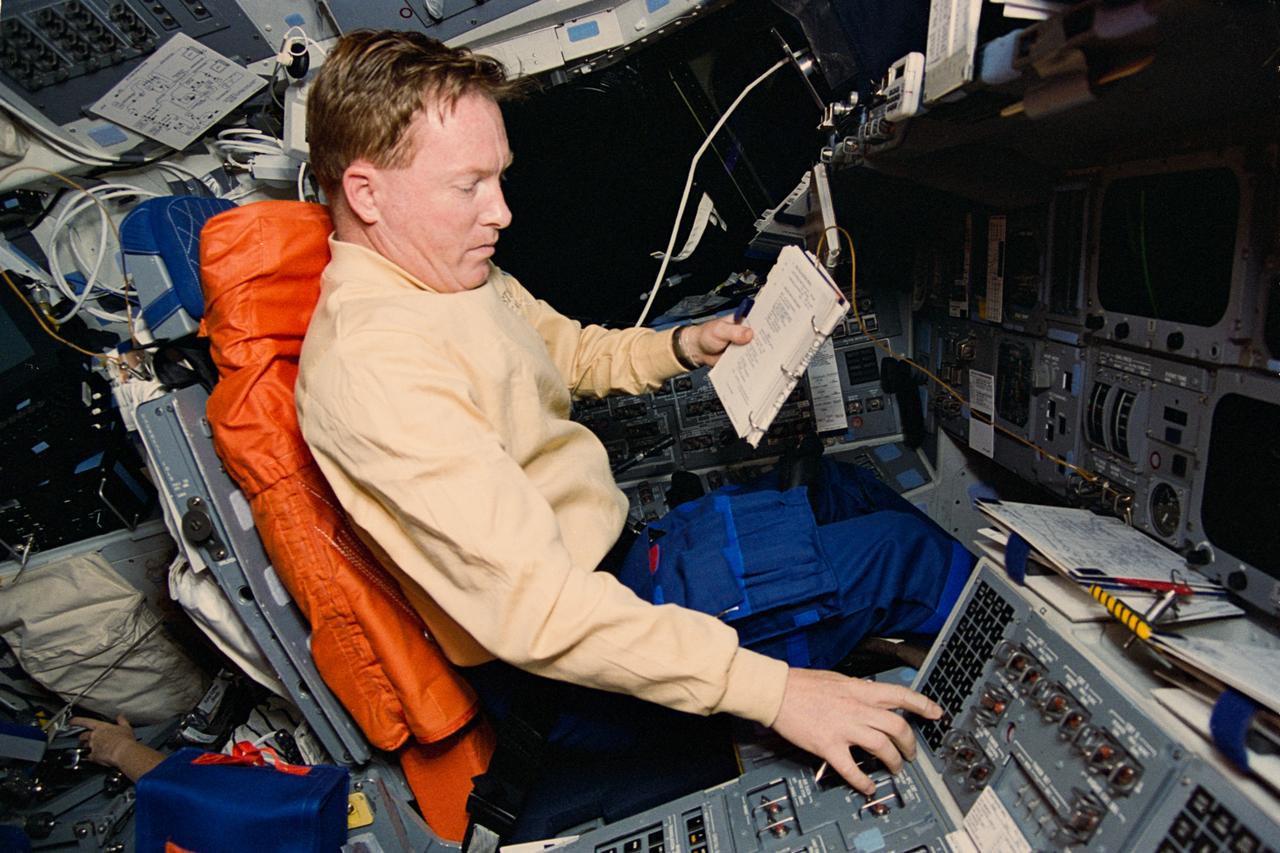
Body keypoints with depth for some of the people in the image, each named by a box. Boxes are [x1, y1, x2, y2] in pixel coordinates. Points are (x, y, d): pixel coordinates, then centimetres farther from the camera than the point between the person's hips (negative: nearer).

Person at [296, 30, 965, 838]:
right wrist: (772, 690, -34)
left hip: (605, 527, 9)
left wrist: (683, 346, 1)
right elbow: (531, 605, -34)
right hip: (561, 676, -9)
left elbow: (571, 350, 19)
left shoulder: (455, 271, 2)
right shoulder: (371, 361, -28)